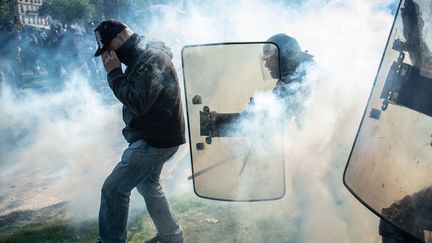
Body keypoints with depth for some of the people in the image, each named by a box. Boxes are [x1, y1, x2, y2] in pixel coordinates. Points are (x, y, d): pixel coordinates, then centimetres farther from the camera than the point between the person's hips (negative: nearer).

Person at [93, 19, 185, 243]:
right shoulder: (143, 57, 12)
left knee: (114, 189, -7)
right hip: (156, 136, 11)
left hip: (156, 140, -11)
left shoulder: (151, 59, -20)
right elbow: (132, 95, 16)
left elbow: (137, 103, -25)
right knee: (147, 183, 23)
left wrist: (114, 73, -19)